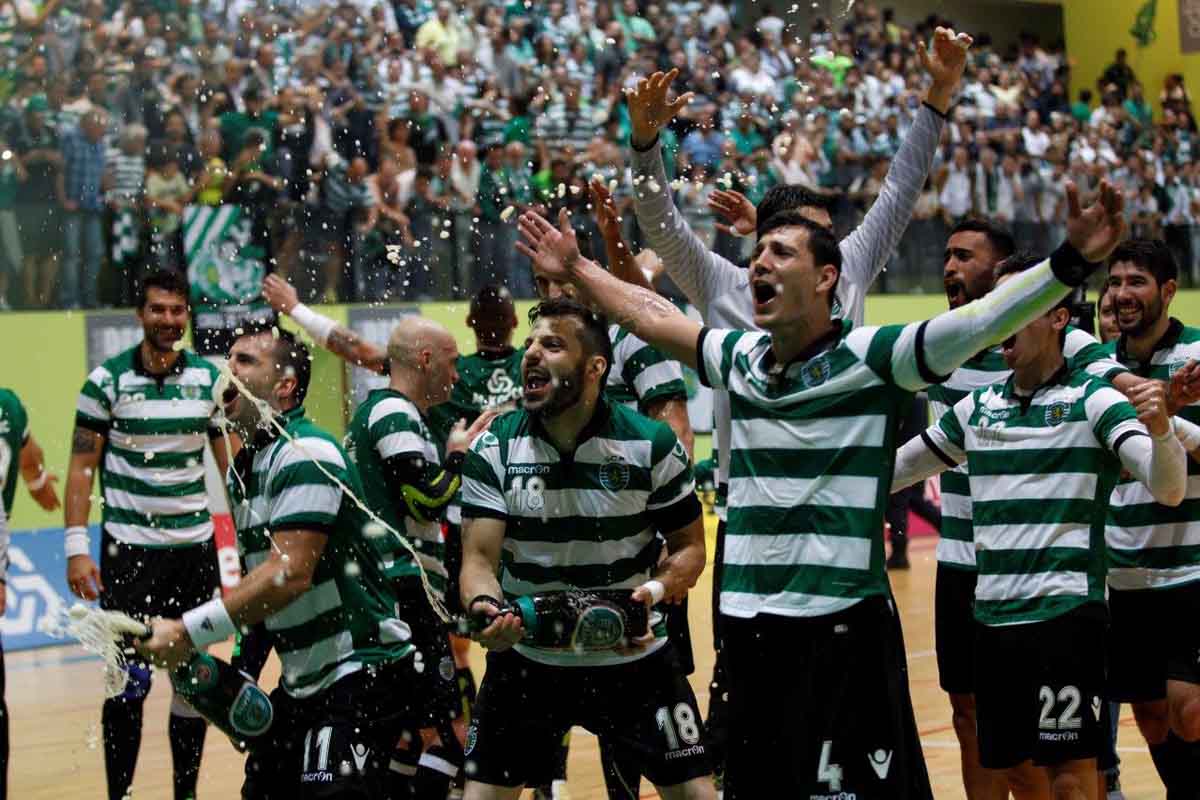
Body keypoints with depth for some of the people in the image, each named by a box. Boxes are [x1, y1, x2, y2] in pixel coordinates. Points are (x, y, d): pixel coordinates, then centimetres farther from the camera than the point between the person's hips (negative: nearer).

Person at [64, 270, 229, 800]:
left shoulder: (210, 378, 3)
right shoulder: (107, 379, -4)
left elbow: (232, 462, 9)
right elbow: (82, 466, -3)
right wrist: (77, 547, -9)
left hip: (195, 547, 3)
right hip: (128, 549, -3)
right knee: (129, 682, -6)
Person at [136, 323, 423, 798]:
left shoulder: (306, 455, -17)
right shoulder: (241, 470, 12)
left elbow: (290, 575, -26)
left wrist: (188, 633, -25)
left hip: (363, 675, -10)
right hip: (303, 683, 10)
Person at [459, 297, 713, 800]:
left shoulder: (651, 445, -11)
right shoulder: (493, 449, -8)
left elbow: (689, 547, -1)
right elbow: (480, 558, -11)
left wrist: (657, 591, -23)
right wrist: (484, 605, -34)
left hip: (635, 657, -1)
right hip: (526, 658, 1)